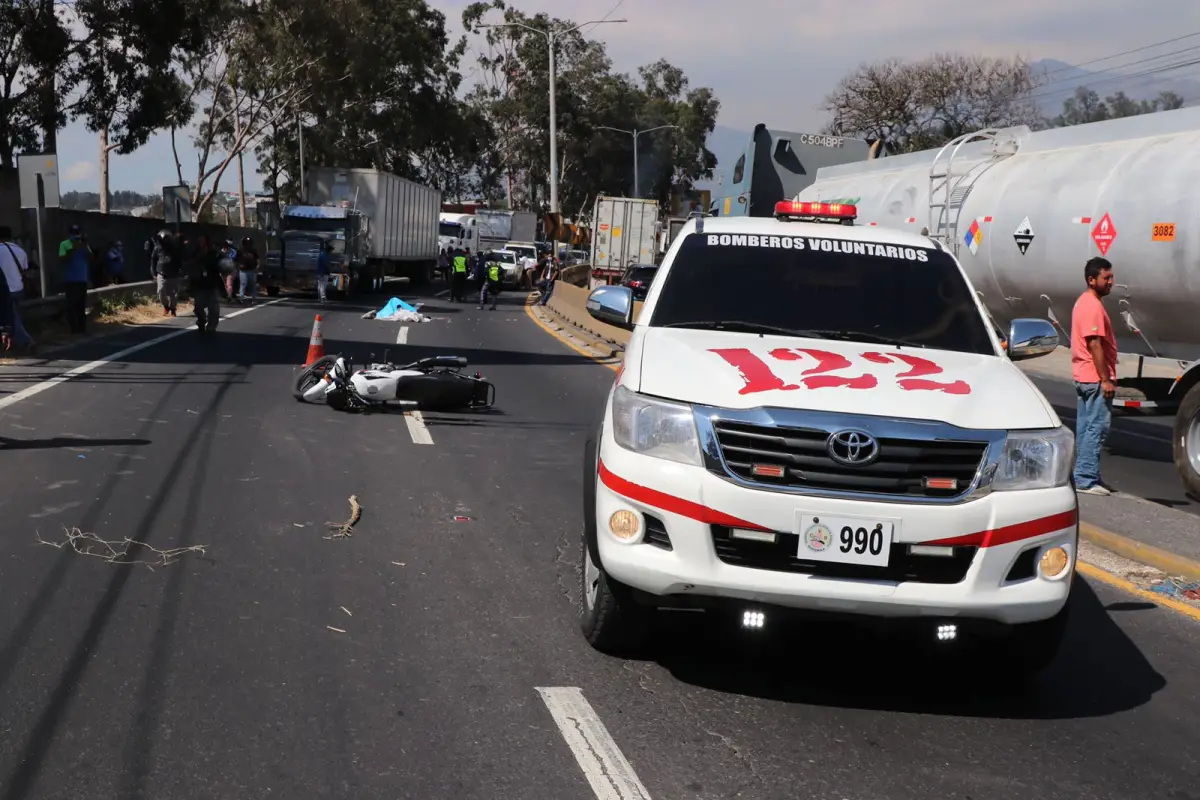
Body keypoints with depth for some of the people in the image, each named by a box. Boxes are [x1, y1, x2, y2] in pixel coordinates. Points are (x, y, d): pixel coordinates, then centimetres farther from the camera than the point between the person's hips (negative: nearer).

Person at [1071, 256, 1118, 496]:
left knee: (1086, 427, 14)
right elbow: (1095, 345, -22)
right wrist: (1105, 379, -21)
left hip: (1084, 377, 11)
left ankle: (1086, 476, 21)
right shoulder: (1093, 306, -17)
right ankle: (1086, 479, -9)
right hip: (1095, 378, -11)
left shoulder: (1085, 302, 16)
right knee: (1097, 427, -9)